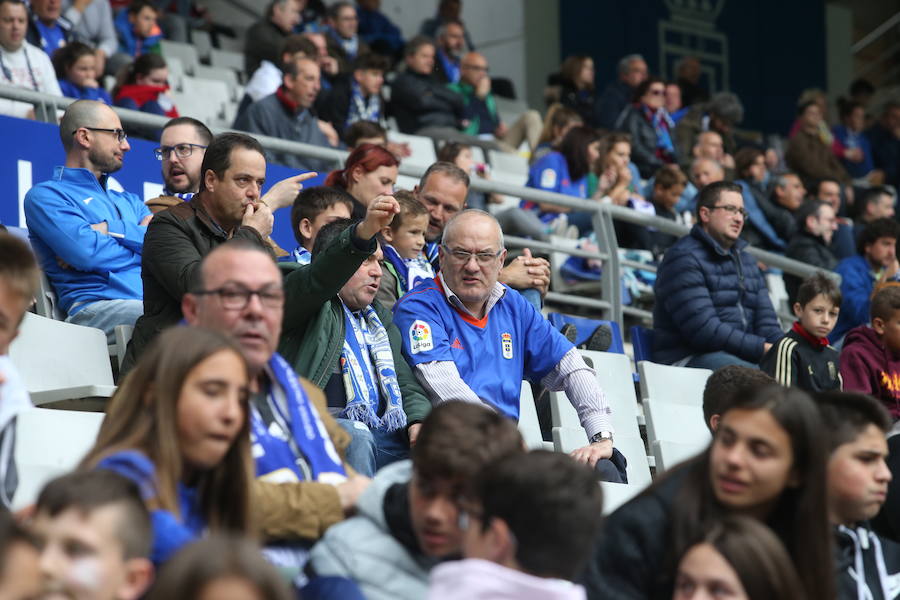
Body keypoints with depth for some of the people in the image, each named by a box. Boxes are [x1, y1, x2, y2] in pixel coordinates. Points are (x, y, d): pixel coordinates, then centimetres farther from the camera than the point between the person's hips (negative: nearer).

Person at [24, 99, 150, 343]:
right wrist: (138, 234, 8)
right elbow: (85, 253, -8)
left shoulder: (129, 202, 32)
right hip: (94, 306, -6)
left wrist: (110, 230, 0)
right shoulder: (45, 195, 10)